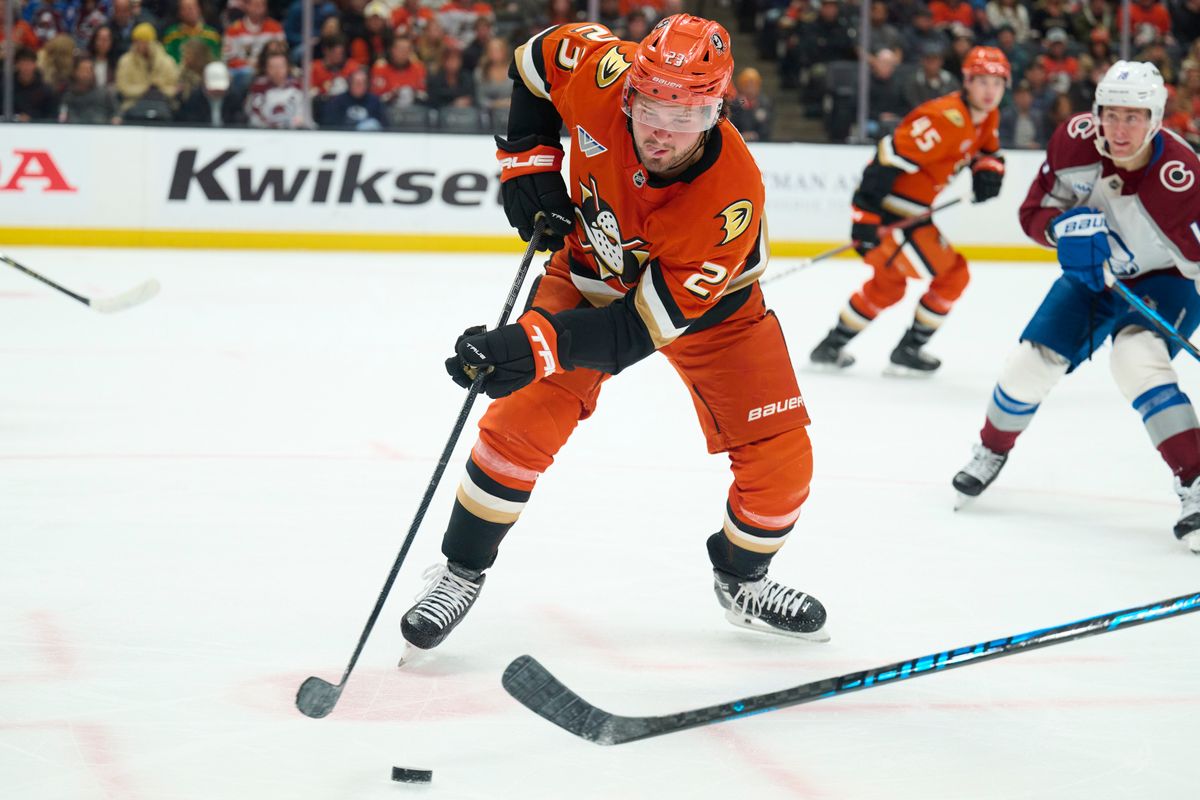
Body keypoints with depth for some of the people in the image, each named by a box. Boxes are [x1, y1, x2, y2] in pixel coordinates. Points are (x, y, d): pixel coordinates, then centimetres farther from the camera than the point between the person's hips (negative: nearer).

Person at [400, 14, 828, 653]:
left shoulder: (731, 198, -39)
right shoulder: (601, 73, -32)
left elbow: (646, 322, -38)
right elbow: (540, 56, -6)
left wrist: (536, 345, -48)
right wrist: (528, 161, -15)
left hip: (707, 302, -1)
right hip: (592, 274, 1)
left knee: (779, 458, -6)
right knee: (522, 421, -15)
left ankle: (741, 581, 24)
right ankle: (461, 571, 6)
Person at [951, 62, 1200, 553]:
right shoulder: (1075, 140, -21)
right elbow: (1033, 211, -8)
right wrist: (1065, 225, -30)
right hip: (1094, 272, 5)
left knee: (1137, 359, -31)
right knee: (1034, 361, -2)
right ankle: (991, 451, 29)